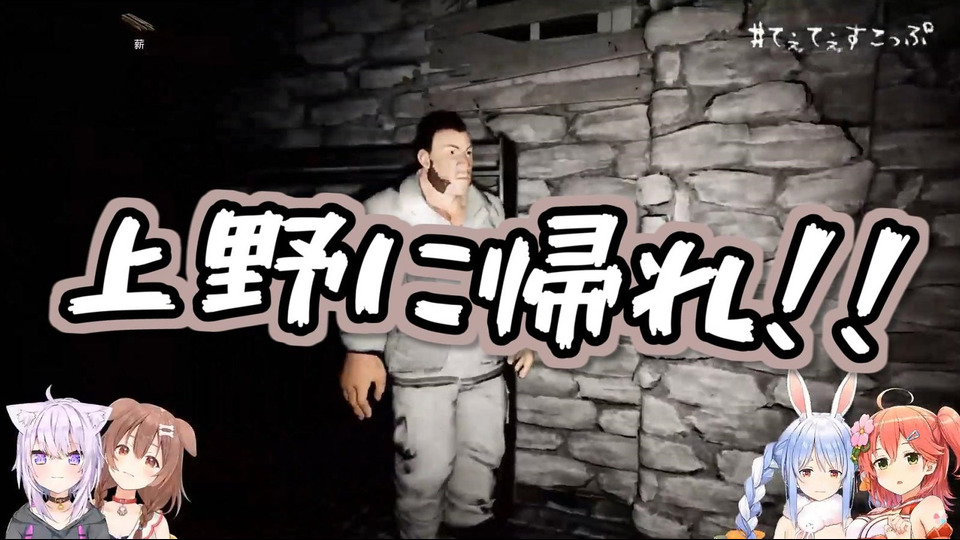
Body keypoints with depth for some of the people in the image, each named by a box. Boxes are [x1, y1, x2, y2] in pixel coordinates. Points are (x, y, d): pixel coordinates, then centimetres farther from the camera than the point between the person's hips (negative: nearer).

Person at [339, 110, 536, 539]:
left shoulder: (490, 210, 5)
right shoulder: (387, 211, -11)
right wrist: (362, 351, -21)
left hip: (484, 362, 5)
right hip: (421, 366, -5)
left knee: (483, 455, 17)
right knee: (425, 468, 4)